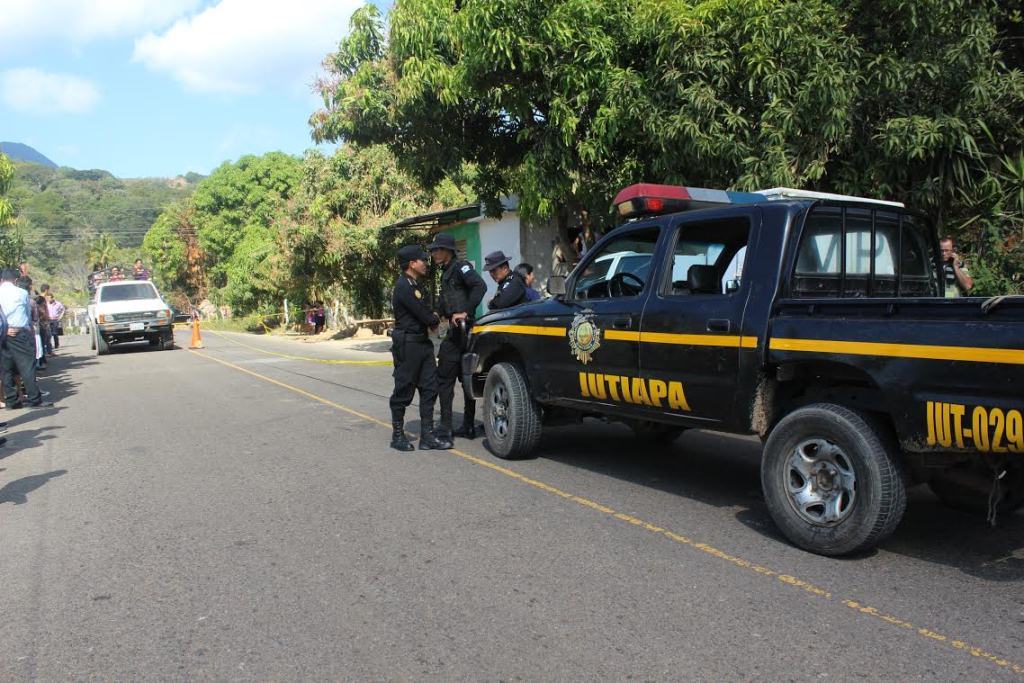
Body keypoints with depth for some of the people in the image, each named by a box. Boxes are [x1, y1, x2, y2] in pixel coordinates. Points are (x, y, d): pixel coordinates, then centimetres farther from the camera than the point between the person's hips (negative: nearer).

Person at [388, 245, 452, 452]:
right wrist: (435, 321, 3)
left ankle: (427, 435, 9)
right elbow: (423, 315, -17)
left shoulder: (415, 285, 17)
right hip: (407, 344, -9)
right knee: (403, 390, 0)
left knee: (429, 388, 5)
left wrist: (431, 319, 0)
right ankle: (397, 435, 12)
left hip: (422, 342, 9)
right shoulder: (403, 287, -15)